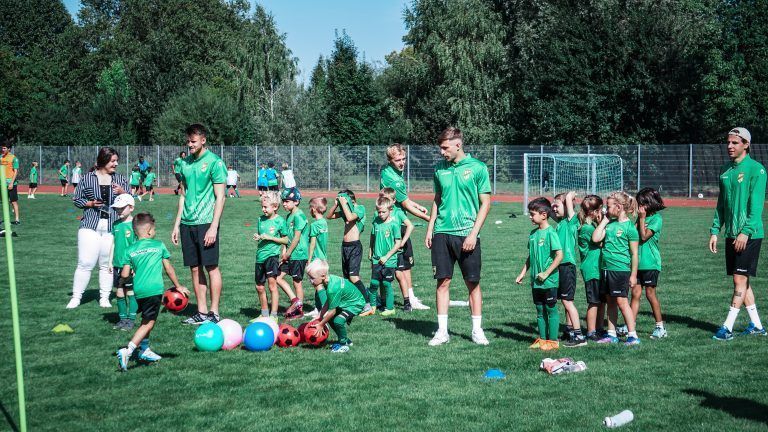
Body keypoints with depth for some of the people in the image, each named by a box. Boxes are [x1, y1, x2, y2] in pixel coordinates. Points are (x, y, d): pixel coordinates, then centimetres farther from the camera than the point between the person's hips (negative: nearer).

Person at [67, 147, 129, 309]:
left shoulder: (120, 179, 11)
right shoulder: (87, 178, 5)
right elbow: (76, 199, 9)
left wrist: (122, 193, -7)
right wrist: (90, 203, -9)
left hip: (112, 228, 2)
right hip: (90, 226, -2)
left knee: (107, 264, 5)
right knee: (85, 263, -5)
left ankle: (104, 298, 15)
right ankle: (76, 297, 4)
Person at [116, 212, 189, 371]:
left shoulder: (130, 250, 8)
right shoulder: (159, 245, 5)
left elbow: (125, 275, 3)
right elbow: (168, 268, 9)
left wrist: (133, 273, 27)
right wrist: (178, 286, 20)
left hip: (138, 290, 4)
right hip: (154, 290, -4)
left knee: (146, 320, 24)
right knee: (148, 323, -3)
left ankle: (144, 350, 32)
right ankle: (127, 350, -18)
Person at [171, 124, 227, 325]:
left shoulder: (214, 162, -7)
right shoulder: (186, 163, 13)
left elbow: (220, 197, -9)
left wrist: (214, 227, -15)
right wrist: (177, 224, 14)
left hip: (206, 223, -6)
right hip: (187, 223, 6)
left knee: (211, 267, -1)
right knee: (195, 268, 9)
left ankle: (214, 313, 5)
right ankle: (201, 312, 16)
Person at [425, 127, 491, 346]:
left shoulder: (477, 168, -4)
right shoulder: (440, 169, 9)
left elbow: (485, 203, -4)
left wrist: (473, 233, -11)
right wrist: (430, 229, 11)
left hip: (466, 234, -3)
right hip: (442, 232, 3)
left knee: (473, 283, 4)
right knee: (443, 281, 3)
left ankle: (477, 330, 14)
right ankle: (442, 331, 10)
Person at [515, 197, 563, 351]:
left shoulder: (550, 233, -14)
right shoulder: (533, 233, 9)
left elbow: (560, 255, -18)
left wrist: (546, 273, -18)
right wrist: (522, 273, 14)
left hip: (549, 280, -7)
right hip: (536, 281, 7)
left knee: (551, 310, 2)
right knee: (540, 310, 13)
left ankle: (553, 340, 9)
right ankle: (542, 339, 22)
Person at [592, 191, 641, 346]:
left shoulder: (629, 227, -10)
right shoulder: (610, 223, 11)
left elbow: (634, 253, -8)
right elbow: (596, 238, 1)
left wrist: (633, 275, -9)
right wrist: (605, 220, 3)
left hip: (621, 269, -7)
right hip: (606, 268, 7)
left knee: (621, 301, -8)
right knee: (611, 302, 12)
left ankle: (633, 336, -3)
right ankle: (611, 335, 20)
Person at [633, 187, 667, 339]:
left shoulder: (656, 218, -8)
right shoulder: (641, 217, 13)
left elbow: (644, 236, -15)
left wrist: (642, 219, -12)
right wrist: (640, 220, -6)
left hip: (650, 262, -6)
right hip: (637, 261, 6)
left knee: (650, 294, 0)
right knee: (635, 293, 5)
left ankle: (660, 326, 10)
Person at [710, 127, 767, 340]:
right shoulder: (725, 170, 12)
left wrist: (746, 232, -21)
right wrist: (715, 230, 10)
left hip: (749, 234, -7)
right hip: (731, 234, 7)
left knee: (740, 279, -6)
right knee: (741, 281, 10)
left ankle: (727, 327, -5)